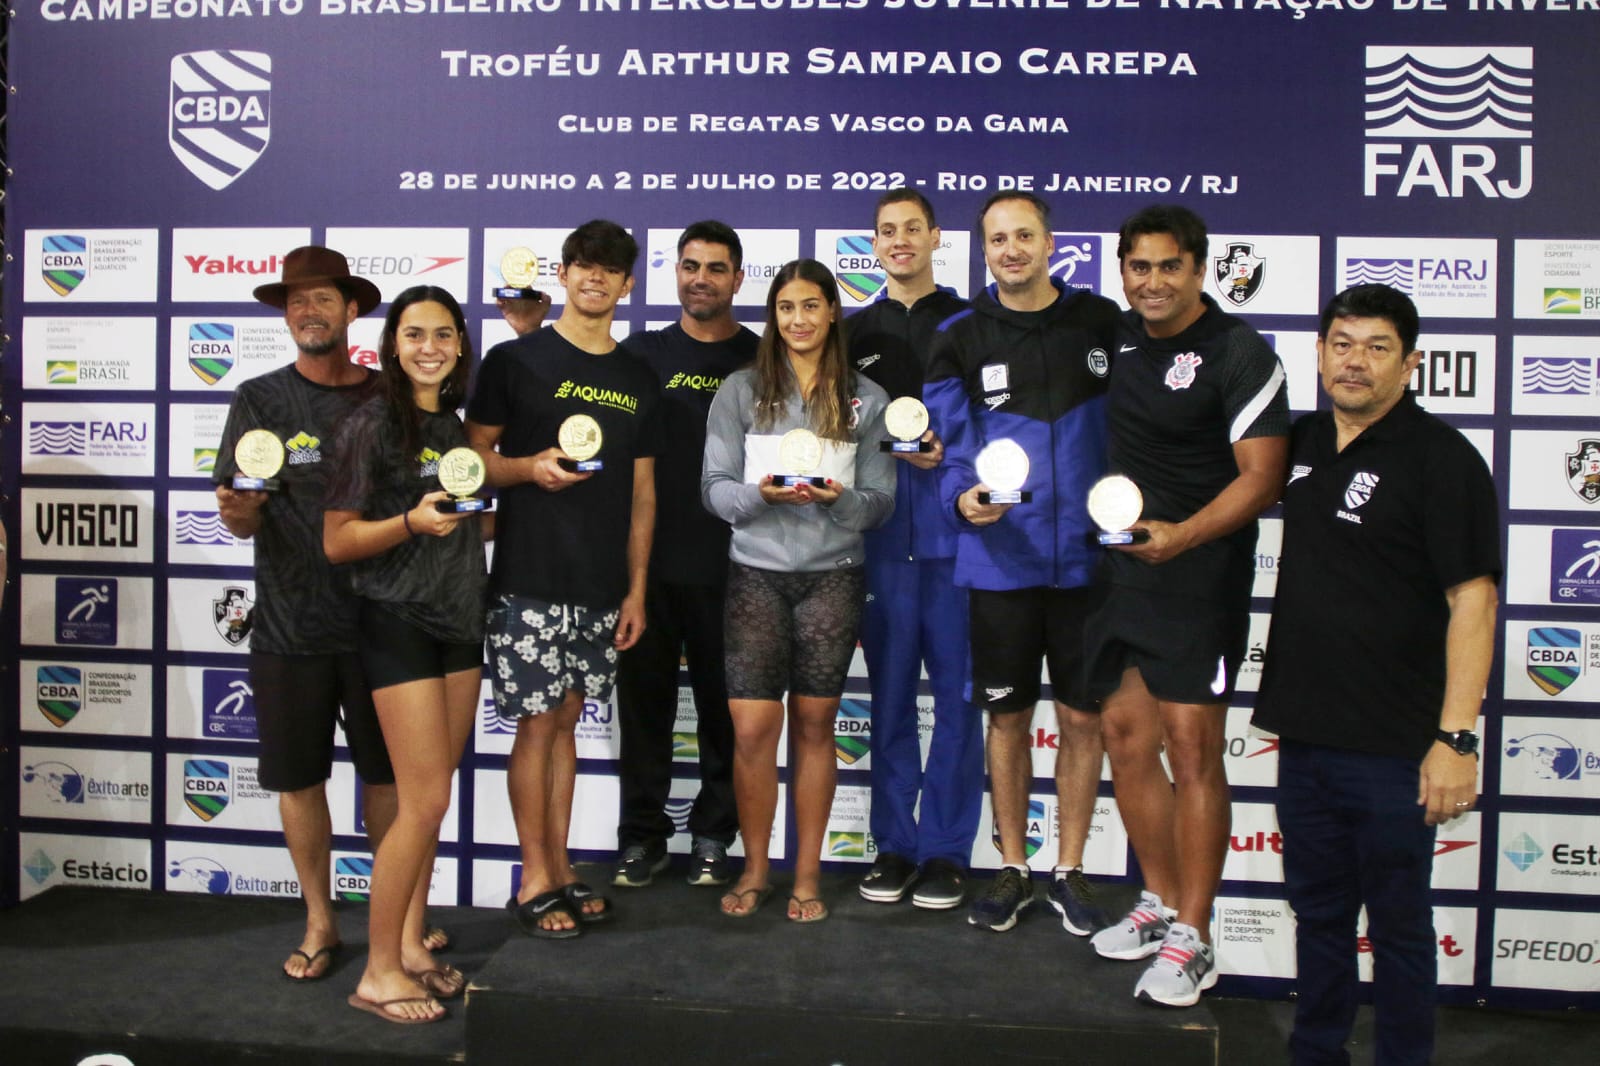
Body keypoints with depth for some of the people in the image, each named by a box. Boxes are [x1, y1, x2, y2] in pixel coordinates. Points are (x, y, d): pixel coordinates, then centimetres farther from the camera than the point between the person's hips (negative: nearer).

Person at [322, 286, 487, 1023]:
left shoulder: (456, 427, 11)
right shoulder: (374, 423, -9)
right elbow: (337, 541, -12)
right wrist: (411, 522, -25)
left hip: (459, 622, 7)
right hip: (398, 622, -7)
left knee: (432, 795, 11)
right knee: (426, 800, -8)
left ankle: (409, 943, 23)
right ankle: (379, 973, 5)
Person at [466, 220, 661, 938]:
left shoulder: (639, 381, 12)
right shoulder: (515, 360, 0)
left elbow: (642, 492, 13)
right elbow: (474, 455, -1)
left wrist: (636, 589, 8)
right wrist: (531, 467, -21)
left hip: (601, 587, 4)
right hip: (530, 579, -4)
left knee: (565, 720, 12)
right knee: (537, 722, 0)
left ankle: (560, 871, 21)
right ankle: (534, 883, 12)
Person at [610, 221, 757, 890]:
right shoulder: (642, 352, 8)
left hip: (730, 566, 0)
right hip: (649, 563, 1)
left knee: (724, 705, 8)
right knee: (644, 701, 8)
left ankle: (713, 835, 23)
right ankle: (642, 835, 22)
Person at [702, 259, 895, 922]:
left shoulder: (866, 399, 7)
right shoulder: (741, 390, 4)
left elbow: (881, 501, 4)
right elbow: (715, 488, 0)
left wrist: (839, 499, -16)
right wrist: (760, 494, -19)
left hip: (832, 576, 1)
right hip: (756, 575, 0)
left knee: (814, 724, 6)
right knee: (752, 728, -2)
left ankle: (807, 875, 19)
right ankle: (755, 870, 18)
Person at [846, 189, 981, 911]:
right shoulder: (857, 332, 13)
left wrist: (951, 449, -13)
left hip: (953, 531, -2)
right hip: (880, 534, 2)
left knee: (957, 694, 1)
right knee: (889, 694, 8)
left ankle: (945, 851, 11)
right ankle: (894, 845, 18)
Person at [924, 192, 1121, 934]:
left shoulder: (1102, 322, 3)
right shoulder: (961, 340, 2)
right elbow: (953, 448, 2)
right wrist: (964, 498, -18)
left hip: (1085, 558, 0)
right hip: (999, 559, 0)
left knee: (1081, 717, 7)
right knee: (1008, 718, 9)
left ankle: (1070, 871, 23)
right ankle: (1012, 868, 24)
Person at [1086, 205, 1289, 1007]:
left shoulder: (1240, 354, -9)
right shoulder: (1118, 338, 10)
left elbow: (1262, 478, -13)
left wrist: (1180, 536, -25)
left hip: (1201, 575, -7)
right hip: (1122, 568, 7)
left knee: (1192, 750, -4)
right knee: (1125, 735, 10)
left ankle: (1192, 941, 7)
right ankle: (1161, 904, 27)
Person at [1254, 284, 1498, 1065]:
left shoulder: (1440, 458, -11)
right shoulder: (1305, 442, 8)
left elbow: (1472, 600, -15)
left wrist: (1457, 737, -21)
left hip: (1393, 745, -6)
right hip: (1304, 733, 6)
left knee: (1397, 925, 9)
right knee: (1317, 911, 18)